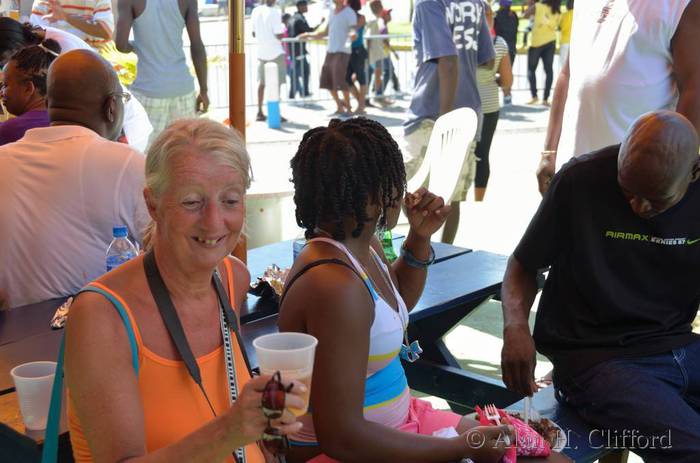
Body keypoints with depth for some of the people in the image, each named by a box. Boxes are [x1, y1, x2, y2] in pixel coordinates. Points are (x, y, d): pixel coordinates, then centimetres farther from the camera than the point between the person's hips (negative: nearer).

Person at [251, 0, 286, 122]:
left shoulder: (256, 11, 3)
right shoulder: (274, 12, -15)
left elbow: (254, 33, 10)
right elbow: (279, 35, -18)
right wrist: (283, 27, 2)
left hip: (261, 52, 6)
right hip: (275, 52, -6)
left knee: (262, 82, 13)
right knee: (276, 83, 0)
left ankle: (260, 112, 16)